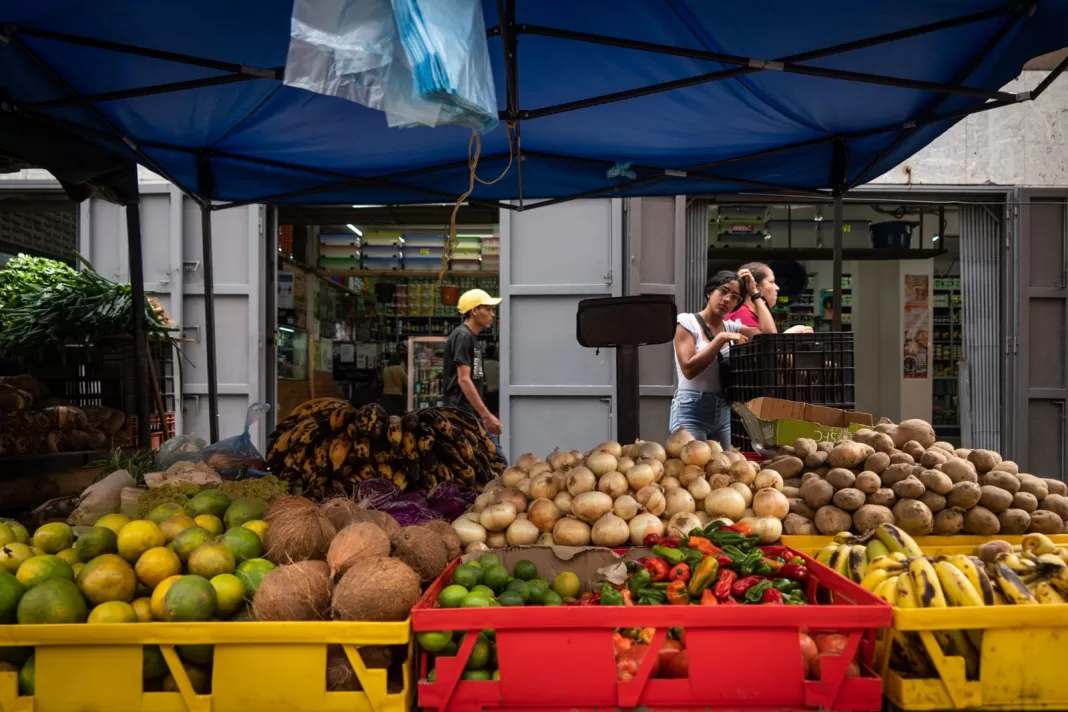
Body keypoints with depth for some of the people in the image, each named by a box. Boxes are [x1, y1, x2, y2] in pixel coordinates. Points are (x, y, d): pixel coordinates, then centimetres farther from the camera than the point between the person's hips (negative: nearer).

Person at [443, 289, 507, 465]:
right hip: (464, 415, -10)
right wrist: (486, 415, -21)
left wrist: (486, 415, 17)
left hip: (475, 415, 10)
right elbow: (464, 380, -18)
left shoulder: (473, 338, 17)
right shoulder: (463, 336, -11)